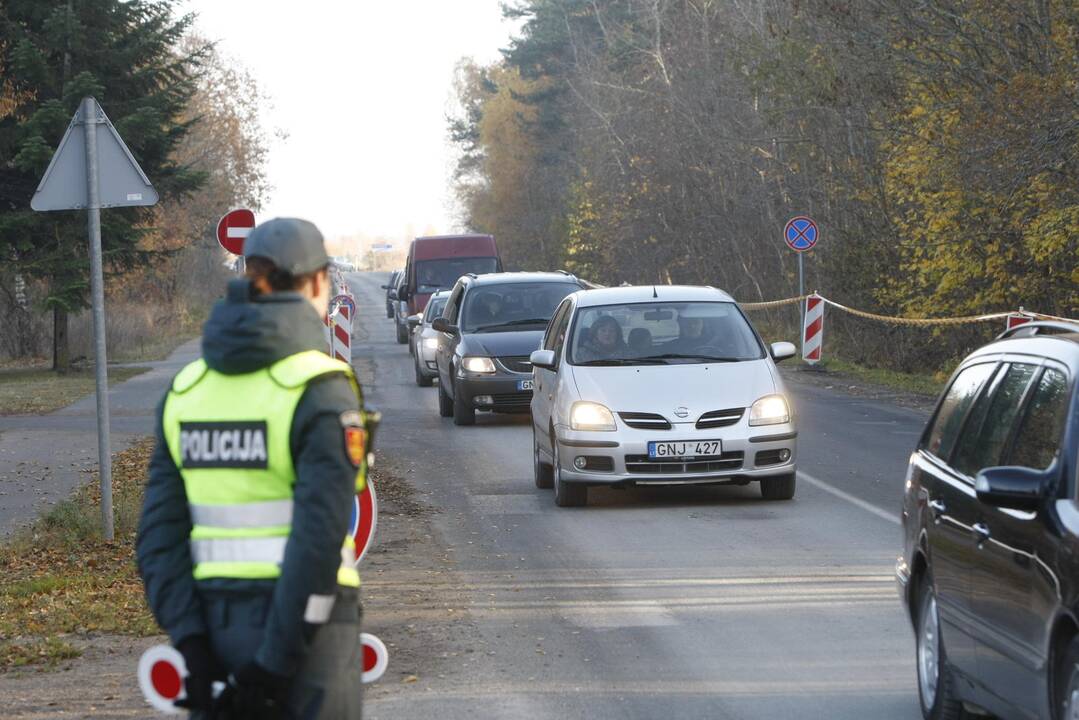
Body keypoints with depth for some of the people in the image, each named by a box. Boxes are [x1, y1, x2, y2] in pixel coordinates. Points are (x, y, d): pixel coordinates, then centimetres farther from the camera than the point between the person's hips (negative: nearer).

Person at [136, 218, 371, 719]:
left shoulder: (187, 389, 6)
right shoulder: (320, 390, -12)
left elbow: (160, 532, 1)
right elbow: (320, 534, -20)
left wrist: (191, 643, -3)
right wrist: (277, 662, -17)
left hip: (217, 621, 5)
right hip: (302, 623, -5)